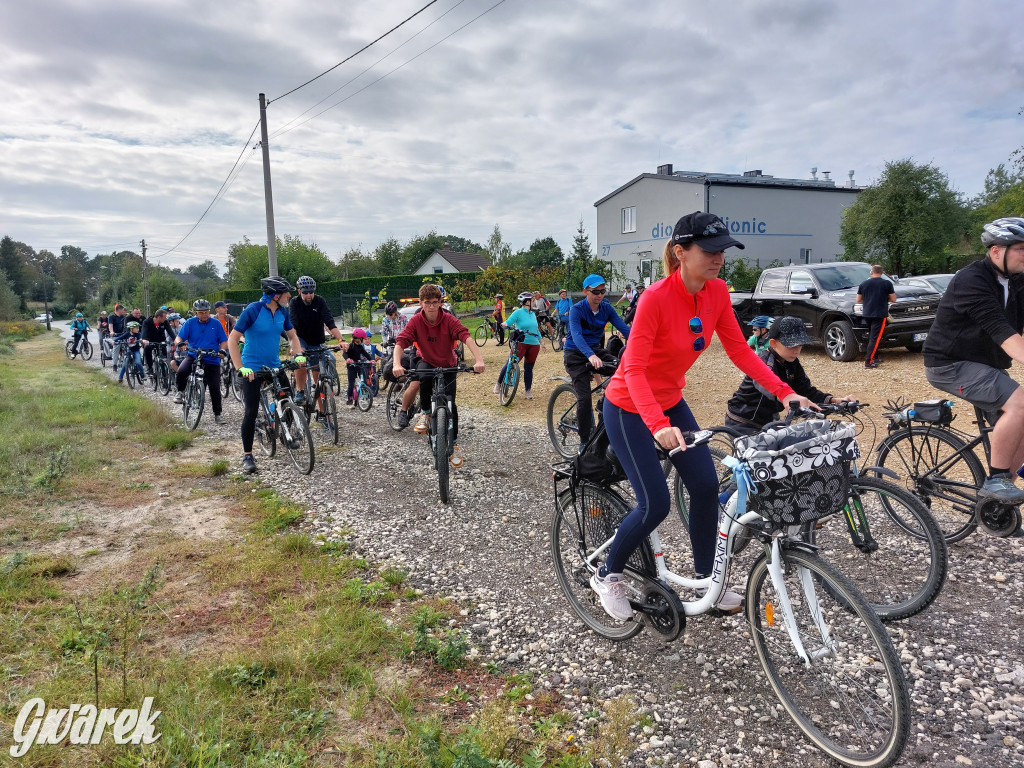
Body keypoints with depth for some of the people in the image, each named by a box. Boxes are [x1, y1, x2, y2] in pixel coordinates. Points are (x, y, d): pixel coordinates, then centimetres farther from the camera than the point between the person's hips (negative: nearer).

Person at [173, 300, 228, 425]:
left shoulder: (216, 324, 1)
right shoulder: (190, 323, 1)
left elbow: (224, 341, 3)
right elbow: (178, 339, -1)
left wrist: (222, 350, -18)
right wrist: (179, 343, -25)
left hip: (212, 360, 0)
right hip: (193, 356, 0)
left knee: (214, 387, -3)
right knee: (180, 372, -29)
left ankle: (217, 414, 15)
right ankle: (180, 391, 4)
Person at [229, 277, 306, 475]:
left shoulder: (282, 311, 1)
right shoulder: (253, 310, -17)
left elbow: (292, 335, 14)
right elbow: (232, 340, -16)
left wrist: (298, 354, -4)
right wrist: (240, 368, -24)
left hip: (275, 366, 6)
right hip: (252, 368, -6)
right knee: (251, 412, -7)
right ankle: (247, 455, 4)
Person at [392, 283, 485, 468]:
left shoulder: (449, 320, -21)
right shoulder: (416, 321, -18)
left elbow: (466, 337, -34)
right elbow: (400, 342, -26)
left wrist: (479, 359, -50)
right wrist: (397, 364, -46)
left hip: (448, 365, 0)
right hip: (427, 361, 0)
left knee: (450, 404, -7)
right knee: (423, 374, -37)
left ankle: (454, 444, 12)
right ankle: (425, 412, -12)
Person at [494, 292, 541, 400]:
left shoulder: (533, 314, 16)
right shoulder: (518, 312, -2)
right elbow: (509, 322, -9)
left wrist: (541, 341, 24)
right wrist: (505, 324, -32)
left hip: (534, 344, 5)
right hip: (521, 343, -5)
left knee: (529, 368, 7)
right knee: (510, 364, -10)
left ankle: (528, 391, 14)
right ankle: (499, 384, 7)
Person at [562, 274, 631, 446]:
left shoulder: (607, 308, -2)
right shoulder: (577, 309, -17)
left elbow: (623, 328, -11)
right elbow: (576, 335, -32)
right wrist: (590, 356, -50)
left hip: (596, 350, 5)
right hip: (576, 355, -5)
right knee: (584, 398, -14)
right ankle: (584, 442, 0)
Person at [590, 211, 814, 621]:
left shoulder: (717, 292, -7)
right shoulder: (656, 298, -28)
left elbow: (739, 349, -1)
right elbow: (634, 370, -32)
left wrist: (784, 391, -11)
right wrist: (658, 425, -45)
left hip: (671, 403, 7)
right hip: (630, 408, -7)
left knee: (706, 487, 5)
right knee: (656, 504, -7)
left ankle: (705, 579, 25)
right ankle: (607, 576, 18)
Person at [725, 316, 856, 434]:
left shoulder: (792, 363, 1)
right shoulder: (764, 363, -25)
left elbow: (806, 390, -3)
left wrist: (836, 400, -18)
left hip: (767, 422, 8)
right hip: (743, 425, -8)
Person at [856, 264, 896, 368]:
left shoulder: (864, 284, 7)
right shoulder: (887, 283, -3)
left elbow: (858, 300, 12)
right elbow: (893, 299, 0)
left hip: (867, 314, 5)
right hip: (880, 314, -4)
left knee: (872, 336, 19)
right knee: (875, 338, -6)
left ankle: (874, 358, 25)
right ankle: (868, 362, -12)